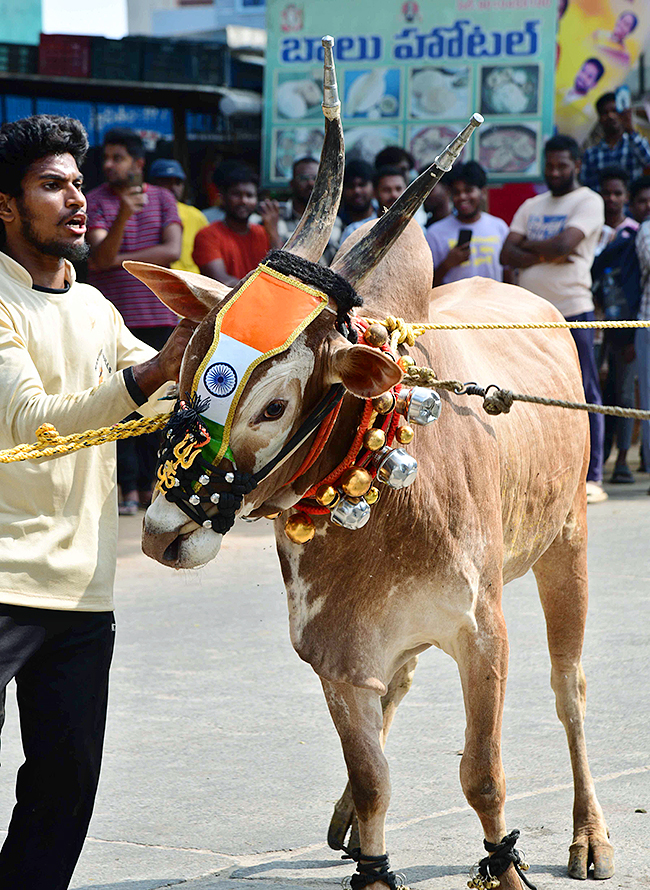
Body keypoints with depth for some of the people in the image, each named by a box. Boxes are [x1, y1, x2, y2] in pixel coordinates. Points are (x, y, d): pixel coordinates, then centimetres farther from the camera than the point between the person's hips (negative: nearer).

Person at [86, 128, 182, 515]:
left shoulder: (162, 199, 8)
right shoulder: (95, 202, 2)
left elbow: (172, 251, -5)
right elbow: (100, 255, -12)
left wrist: (118, 260, -9)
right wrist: (123, 215, -28)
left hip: (159, 313, 2)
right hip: (114, 317, -2)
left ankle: (149, 482, 12)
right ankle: (129, 488, -4)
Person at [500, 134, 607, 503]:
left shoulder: (589, 202, 0)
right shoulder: (531, 207, 18)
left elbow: (564, 244, -15)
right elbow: (507, 255, 8)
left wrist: (528, 244, 2)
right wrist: (544, 254, -9)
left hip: (573, 310, -6)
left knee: (584, 393, -5)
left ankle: (592, 478, -4)